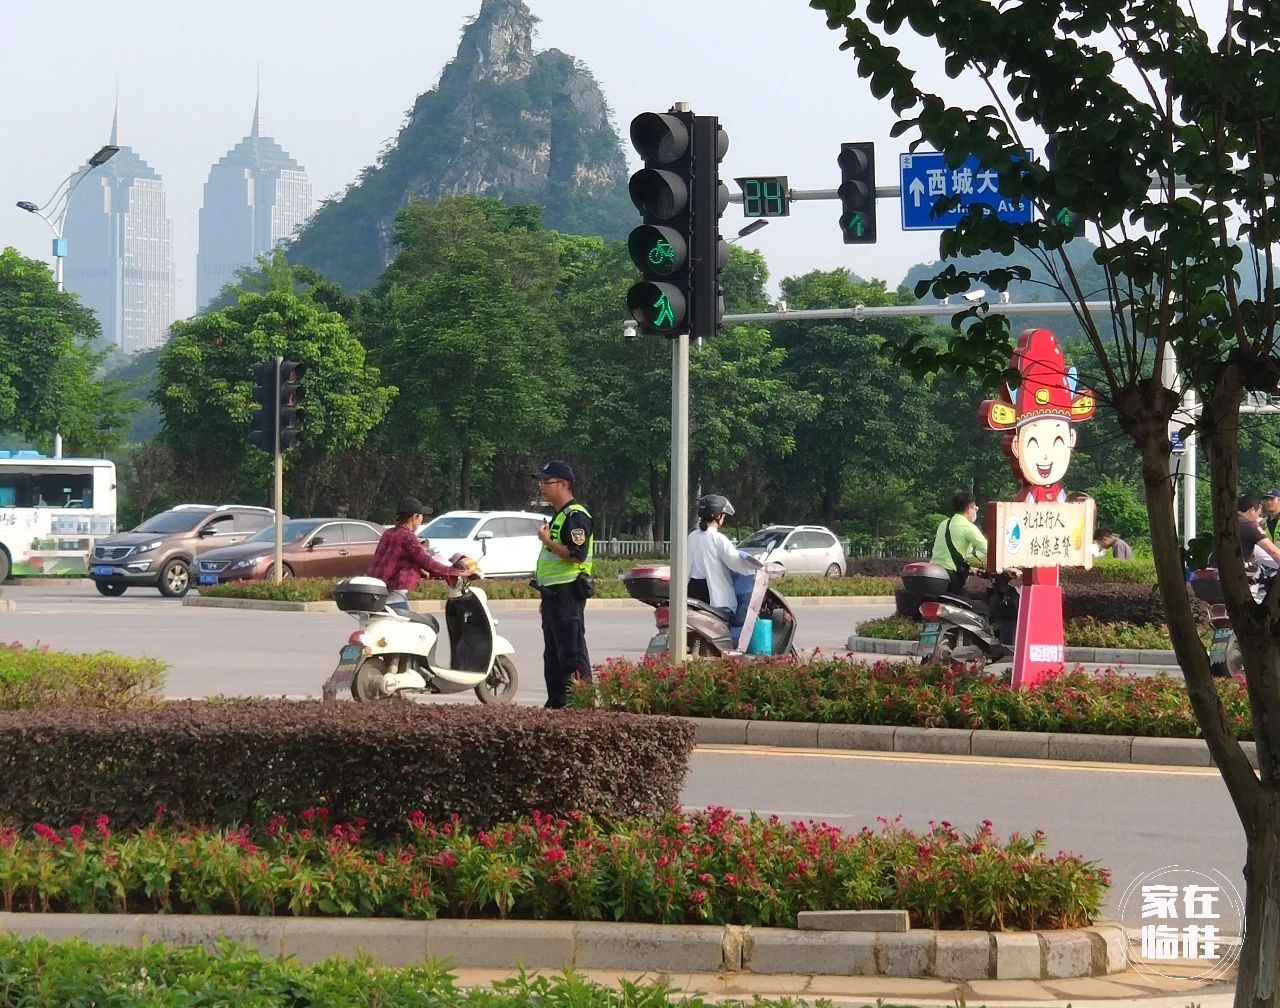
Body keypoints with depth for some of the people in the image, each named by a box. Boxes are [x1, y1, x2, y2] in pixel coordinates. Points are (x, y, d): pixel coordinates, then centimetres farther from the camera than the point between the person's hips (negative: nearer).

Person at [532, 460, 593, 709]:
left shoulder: (576, 516, -13)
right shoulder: (558, 516, 21)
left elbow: (577, 555, -25)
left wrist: (546, 540, -17)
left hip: (568, 593, -11)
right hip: (554, 594, 11)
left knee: (572, 652, -12)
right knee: (552, 654, 13)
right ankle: (556, 702, 18)